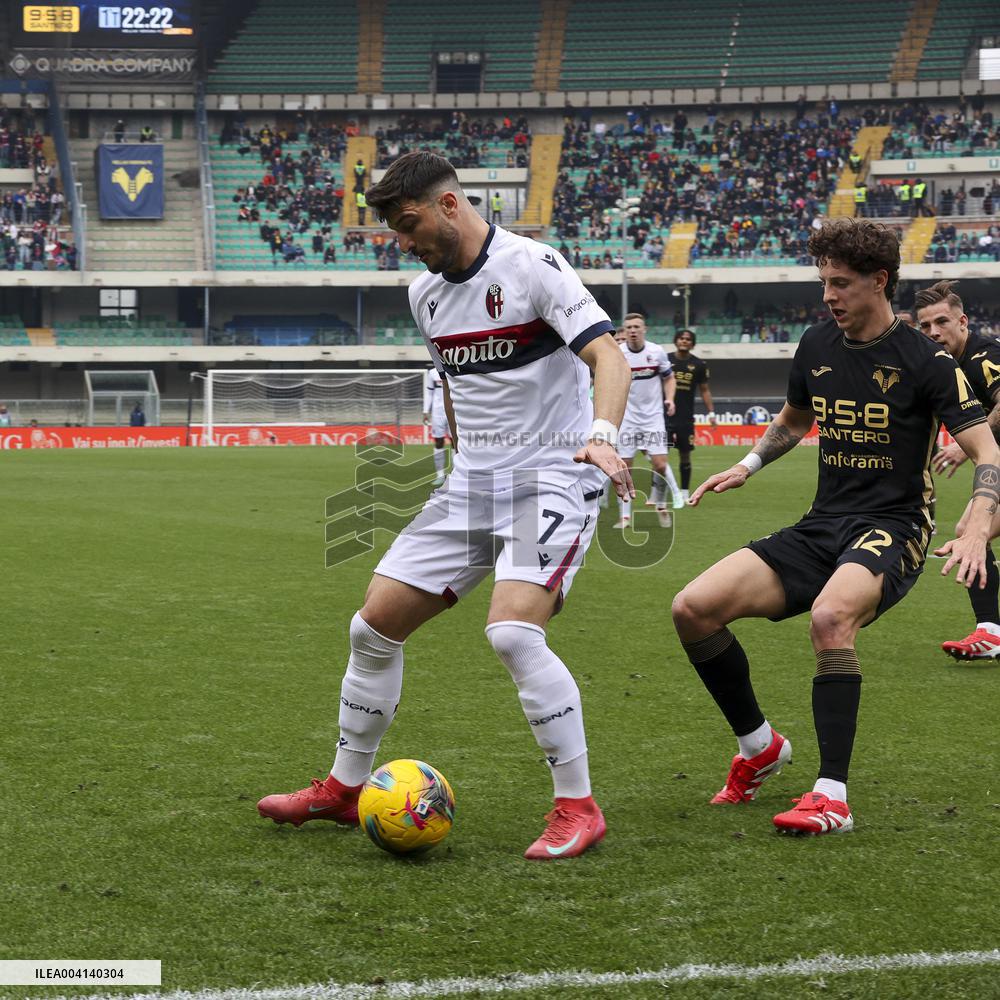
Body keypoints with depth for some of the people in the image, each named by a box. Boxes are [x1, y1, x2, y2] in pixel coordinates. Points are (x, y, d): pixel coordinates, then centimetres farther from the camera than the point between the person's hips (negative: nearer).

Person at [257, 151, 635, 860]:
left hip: (552, 480, -8)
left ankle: (578, 807, -14)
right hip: (471, 485, 8)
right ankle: (344, 790, 22)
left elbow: (609, 356, -22)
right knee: (375, 625, 5)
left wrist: (602, 436, -38)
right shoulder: (426, 293, 11)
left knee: (513, 632, -27)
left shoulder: (531, 265, -13)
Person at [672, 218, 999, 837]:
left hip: (891, 530, -6)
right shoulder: (816, 346, 10)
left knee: (829, 617, -40)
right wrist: (747, 466, 16)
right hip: (821, 527, 6)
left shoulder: (924, 361, -7)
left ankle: (833, 797, -33)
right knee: (693, 609, -12)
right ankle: (760, 747, 10)